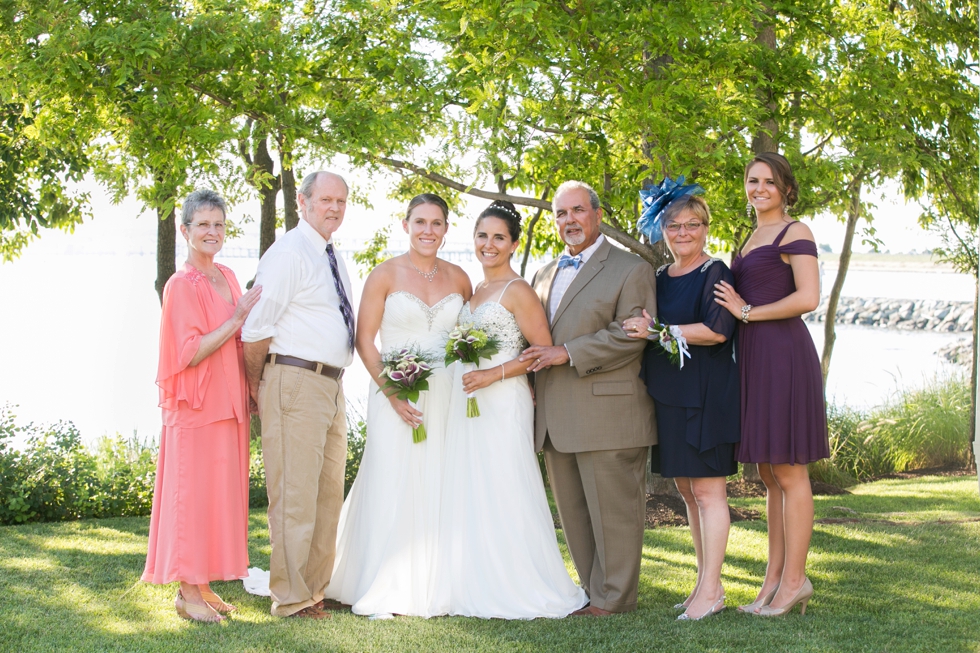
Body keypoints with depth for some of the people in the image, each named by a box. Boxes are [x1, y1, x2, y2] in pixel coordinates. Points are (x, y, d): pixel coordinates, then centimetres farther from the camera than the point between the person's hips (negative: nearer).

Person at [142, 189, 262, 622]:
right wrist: (238, 318, -18)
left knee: (221, 493, 10)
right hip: (197, 405, -7)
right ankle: (187, 591, 5)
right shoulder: (181, 285, -10)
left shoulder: (228, 278, 12)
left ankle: (205, 584, 18)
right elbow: (190, 352, -16)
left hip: (228, 403, 7)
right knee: (193, 493, -2)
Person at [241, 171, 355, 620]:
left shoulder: (332, 259, 17)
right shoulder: (289, 254, -11)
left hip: (331, 386, 9)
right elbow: (256, 328, -13)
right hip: (296, 382, -9)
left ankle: (318, 588, 26)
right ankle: (291, 599, 1)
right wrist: (255, 387, -4)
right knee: (295, 494, -6)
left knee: (329, 494, 15)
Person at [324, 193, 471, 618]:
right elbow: (364, 340, -5)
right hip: (395, 395, -3)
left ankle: (432, 586, 17)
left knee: (438, 489, 5)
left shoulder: (458, 278, 9)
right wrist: (392, 392, -13)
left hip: (447, 398, 4)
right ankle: (381, 591, 5)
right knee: (390, 487, -3)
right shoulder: (385, 275, -2)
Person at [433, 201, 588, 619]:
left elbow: (543, 352, -11)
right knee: (467, 496, 7)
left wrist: (494, 374, -17)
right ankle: (476, 587, 14)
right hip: (465, 406, 8)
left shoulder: (517, 291, -7)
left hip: (502, 406, -8)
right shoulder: (473, 292, 16)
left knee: (503, 496, -6)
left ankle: (517, 589, 3)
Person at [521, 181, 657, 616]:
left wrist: (567, 352, -18)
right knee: (573, 511, 11)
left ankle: (613, 597, 6)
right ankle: (591, 592, 19)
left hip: (607, 413, -7)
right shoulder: (545, 275, 22)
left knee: (612, 510, -3)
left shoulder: (631, 270, -1)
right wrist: (533, 366, 9)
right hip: (556, 418, 7)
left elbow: (630, 334, -13)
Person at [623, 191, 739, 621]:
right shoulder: (659, 279, 16)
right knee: (686, 491, 10)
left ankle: (711, 590, -1)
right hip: (667, 394, 8)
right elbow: (643, 331, 25)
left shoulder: (714, 274, -6)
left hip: (705, 394, -8)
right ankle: (705, 583, 18)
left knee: (707, 490, -6)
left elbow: (716, 330, -18)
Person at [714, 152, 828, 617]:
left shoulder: (795, 232, -5)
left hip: (782, 354, -9)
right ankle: (774, 578, 14)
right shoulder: (752, 240, 20)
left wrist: (747, 312, -11)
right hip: (754, 359, 9)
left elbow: (808, 298, -16)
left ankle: (795, 579, 1)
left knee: (788, 473, -5)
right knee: (770, 475, 10)